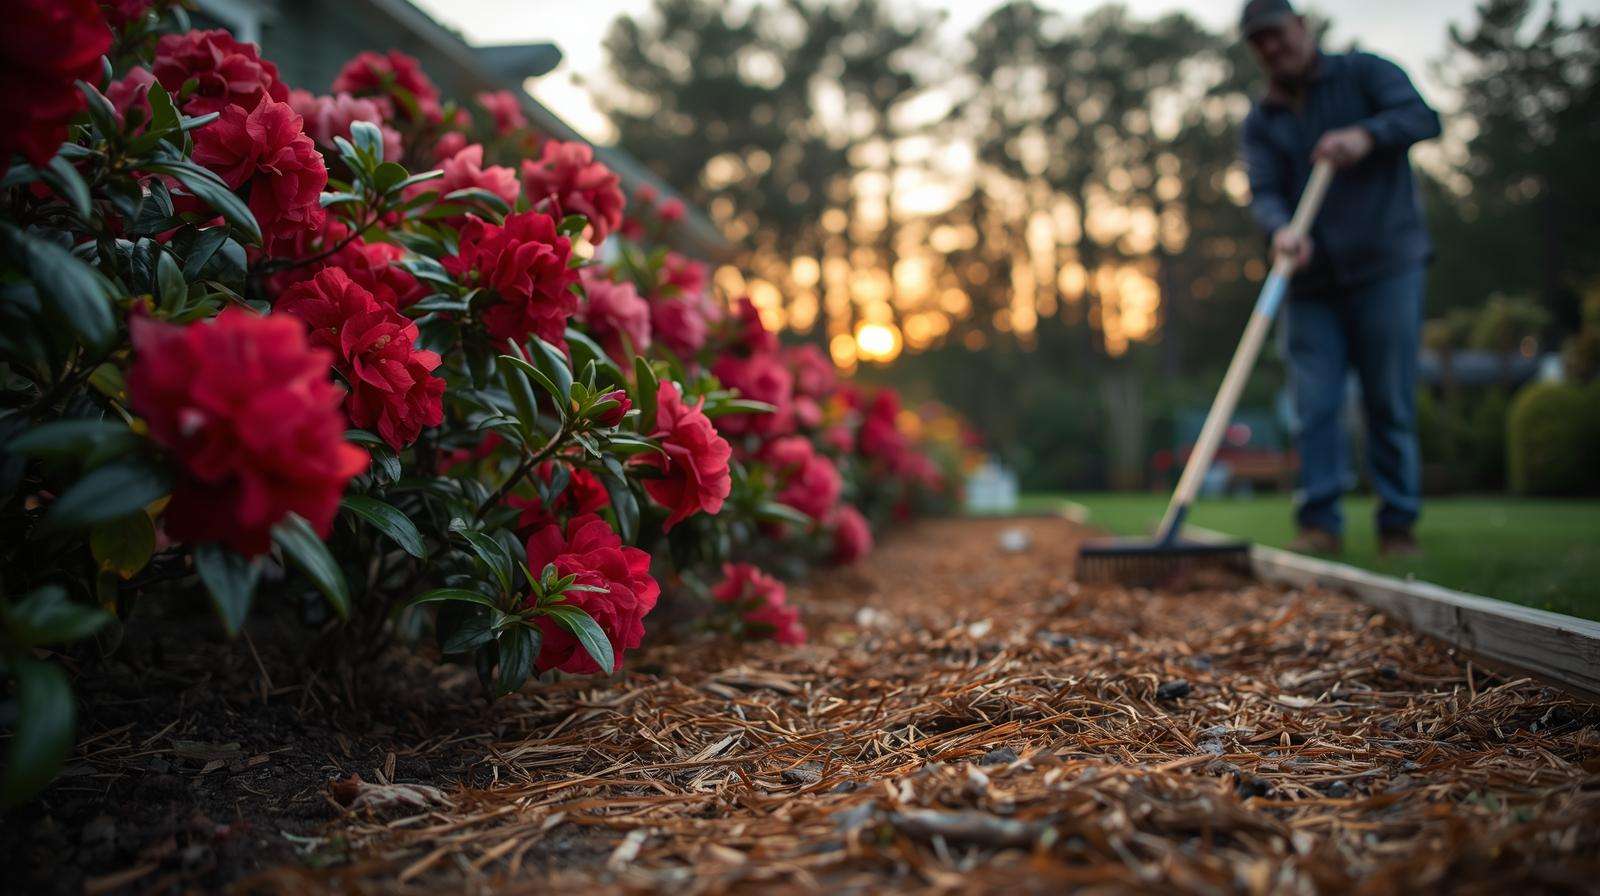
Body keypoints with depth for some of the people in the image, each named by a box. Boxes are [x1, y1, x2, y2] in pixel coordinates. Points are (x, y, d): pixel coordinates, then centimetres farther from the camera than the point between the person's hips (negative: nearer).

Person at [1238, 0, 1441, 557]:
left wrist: (1367, 135, -27)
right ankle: (1319, 523, 4)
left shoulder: (1363, 73, 6)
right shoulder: (1260, 121, 11)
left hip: (1386, 265, -2)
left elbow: (1422, 117, -8)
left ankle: (1399, 526, 8)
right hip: (1313, 279, 3)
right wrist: (1279, 230, -24)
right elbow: (1262, 191, -3)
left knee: (1390, 404, -1)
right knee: (1314, 406, -3)